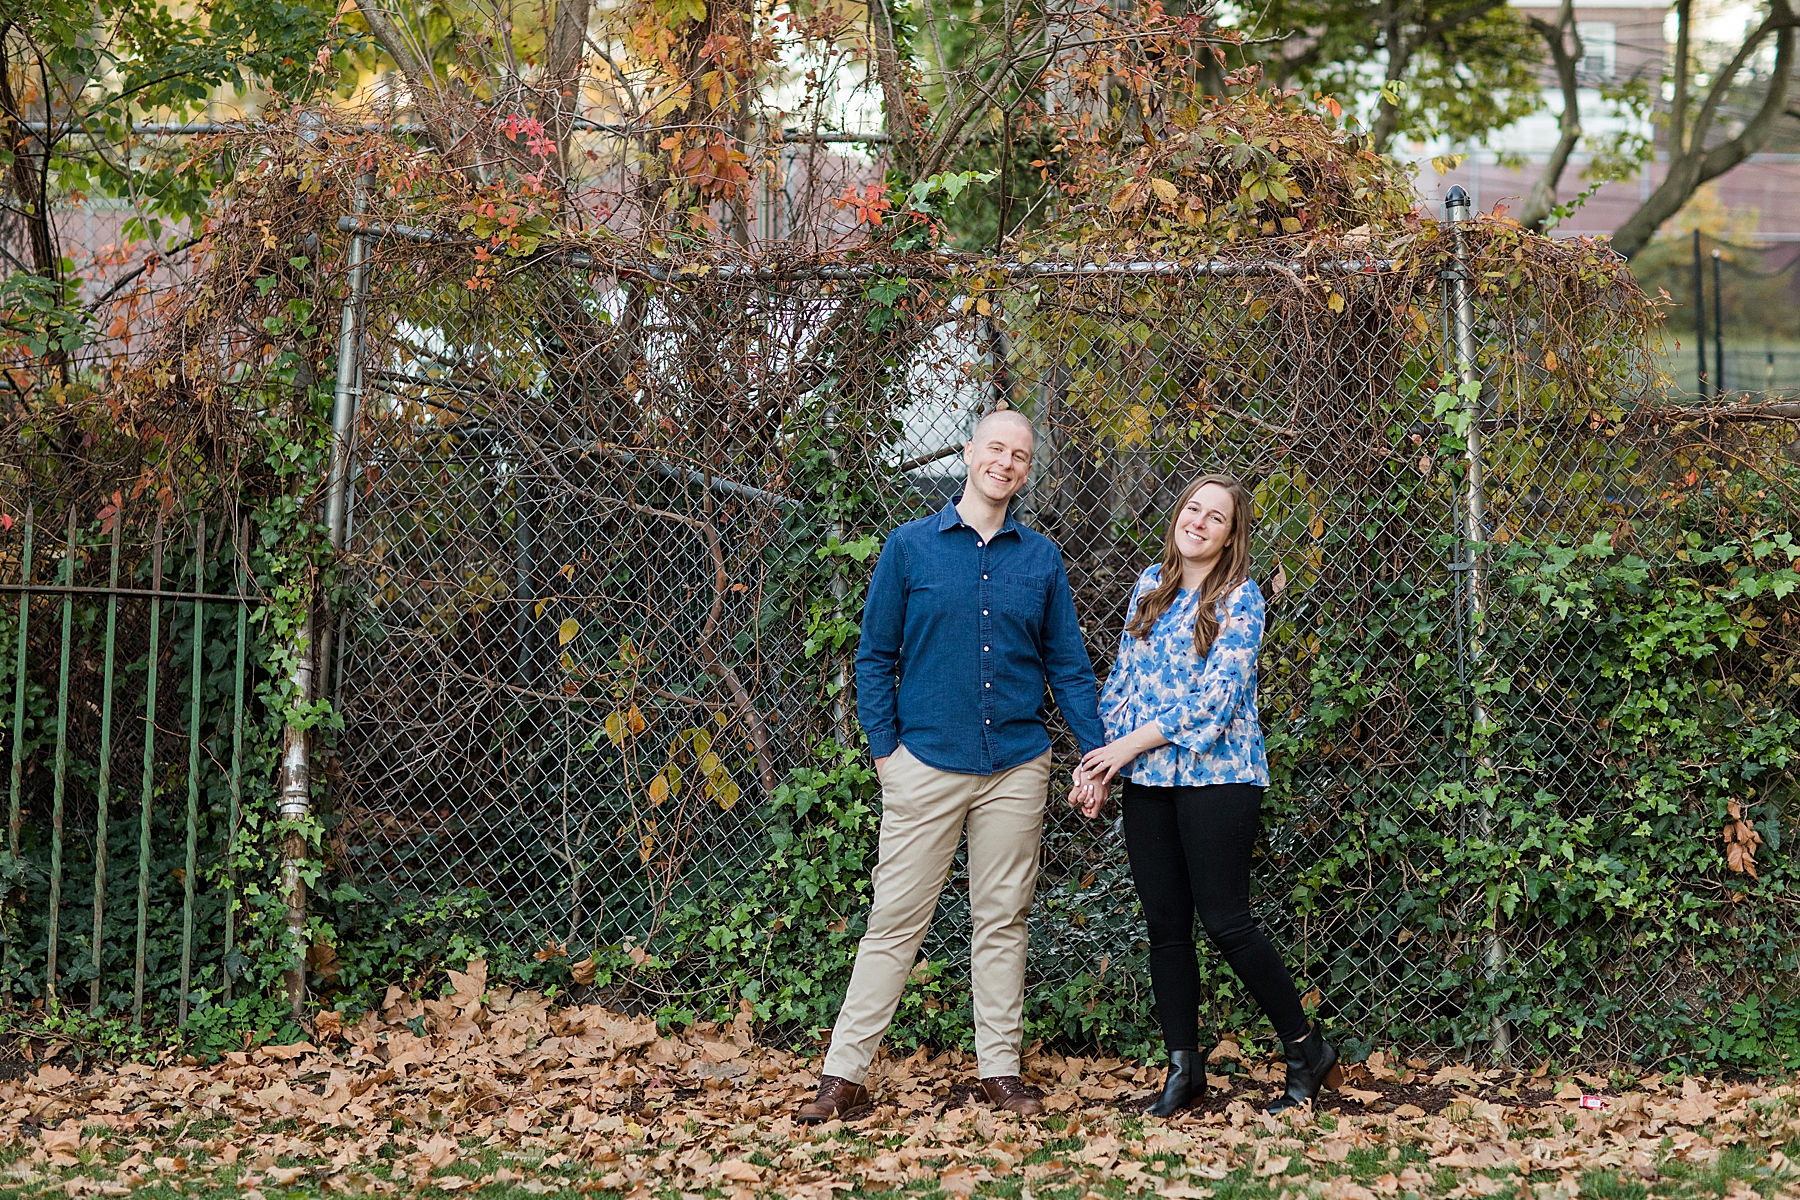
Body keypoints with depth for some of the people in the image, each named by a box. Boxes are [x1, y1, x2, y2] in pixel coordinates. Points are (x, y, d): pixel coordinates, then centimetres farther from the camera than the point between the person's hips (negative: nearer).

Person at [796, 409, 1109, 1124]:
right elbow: (875, 656, 3)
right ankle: (843, 1076, 3)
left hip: (1016, 768, 2)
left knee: (1002, 920, 9)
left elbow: (1068, 664, 10)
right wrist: (883, 748, -4)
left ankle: (1001, 1071, 18)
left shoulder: (1041, 559, 8)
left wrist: (1096, 749, 0)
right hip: (926, 762, -2)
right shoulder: (910, 547, 1)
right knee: (896, 920, -1)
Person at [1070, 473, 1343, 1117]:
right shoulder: (1151, 585, 12)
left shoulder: (1240, 598, -6)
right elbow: (1123, 679, 14)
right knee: (1165, 926, 6)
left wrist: (1129, 745, -13)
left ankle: (1307, 1049, 9)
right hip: (1146, 781, 6)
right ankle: (1184, 1066, 15)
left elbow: (1216, 697, -14)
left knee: (1225, 920, -6)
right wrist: (1098, 762, 3)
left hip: (1216, 775, -6)